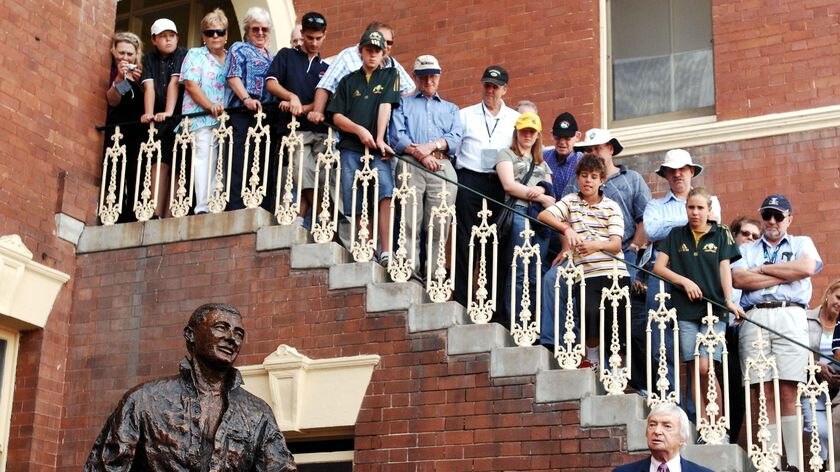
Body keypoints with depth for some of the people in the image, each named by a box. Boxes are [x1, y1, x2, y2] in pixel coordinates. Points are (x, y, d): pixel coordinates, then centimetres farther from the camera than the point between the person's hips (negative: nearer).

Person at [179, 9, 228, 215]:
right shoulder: (195, 55, 10)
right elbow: (190, 84, -3)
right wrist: (210, 106, -16)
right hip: (203, 120, -4)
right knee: (205, 159, -17)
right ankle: (202, 208, -24)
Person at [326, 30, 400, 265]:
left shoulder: (390, 76, 14)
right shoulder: (348, 81, 19)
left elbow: (385, 107, 0)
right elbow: (337, 116, 10)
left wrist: (379, 139, -12)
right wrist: (359, 130, -7)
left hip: (377, 148, -3)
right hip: (351, 149, 3)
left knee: (385, 192, -24)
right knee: (355, 204, -3)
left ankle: (386, 251, -28)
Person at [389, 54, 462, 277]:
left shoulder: (451, 109, 30)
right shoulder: (403, 104, 23)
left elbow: (456, 139, 12)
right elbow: (397, 135, 6)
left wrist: (432, 145, -7)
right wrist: (419, 154, -9)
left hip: (443, 167, 2)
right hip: (411, 166, -2)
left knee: (439, 226, -10)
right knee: (410, 223, -15)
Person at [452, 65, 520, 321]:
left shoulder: (515, 119, 14)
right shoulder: (465, 115, 13)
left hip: (501, 185, 1)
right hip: (470, 182, -1)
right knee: (465, 242, -4)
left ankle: (497, 307, 4)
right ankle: (461, 303, -2)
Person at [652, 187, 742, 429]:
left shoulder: (721, 234, 9)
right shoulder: (676, 235, 13)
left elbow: (725, 269, 0)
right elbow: (658, 267, 9)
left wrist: (729, 300, -14)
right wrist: (685, 281, -4)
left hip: (714, 309, -2)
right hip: (685, 311, 2)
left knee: (705, 366, -16)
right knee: (694, 370, -3)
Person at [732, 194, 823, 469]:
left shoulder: (802, 244, 20)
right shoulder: (746, 250, 22)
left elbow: (807, 268, -3)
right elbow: (738, 279, 2)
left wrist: (763, 269, 3)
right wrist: (785, 275, 1)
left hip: (790, 317, -1)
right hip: (755, 319, 1)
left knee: (788, 393, -8)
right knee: (762, 394, -4)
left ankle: (794, 461, -10)